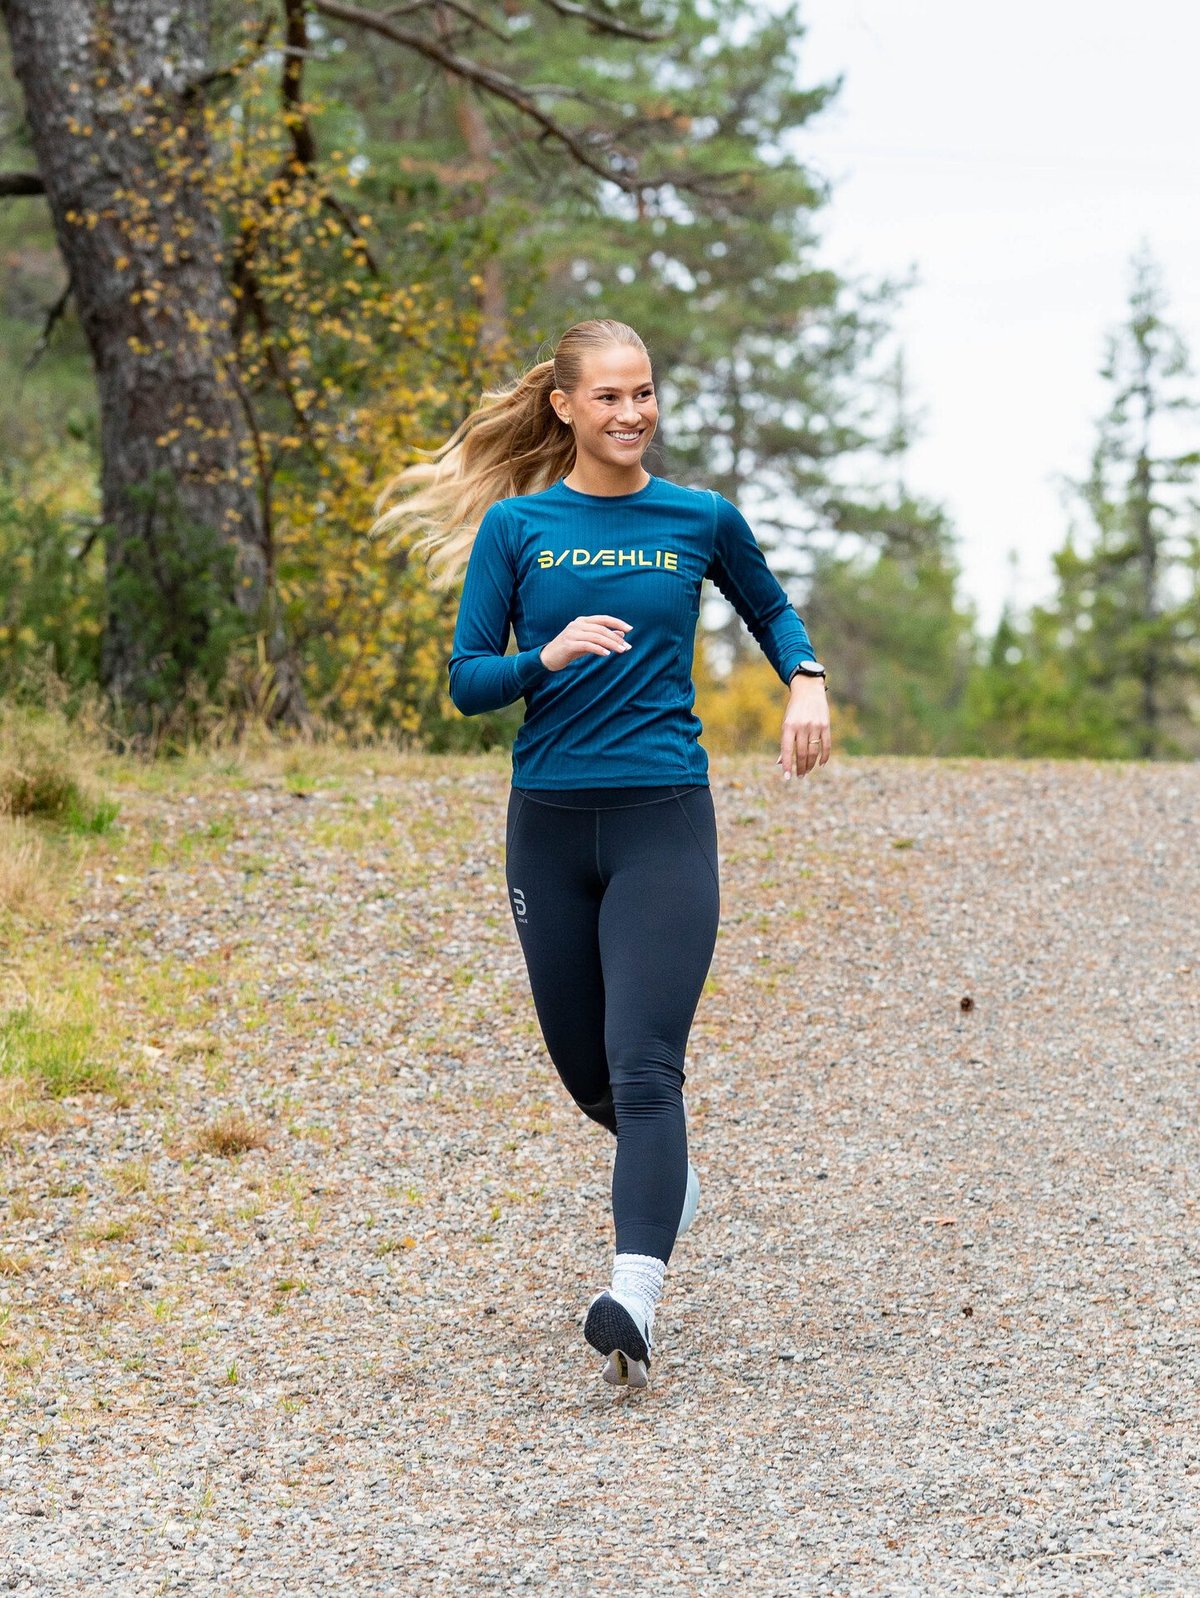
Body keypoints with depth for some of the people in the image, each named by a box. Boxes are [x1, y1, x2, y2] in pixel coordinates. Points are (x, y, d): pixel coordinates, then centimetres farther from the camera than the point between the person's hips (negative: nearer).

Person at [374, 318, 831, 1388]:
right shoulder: (516, 526, 3)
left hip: (665, 817, -2)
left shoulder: (702, 520, 5)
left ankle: (635, 1300, -26)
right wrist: (550, 656, -19)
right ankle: (671, 1184, 45)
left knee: (643, 1066, -16)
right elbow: (467, 682, 1)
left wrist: (807, 681, 3)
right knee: (586, 1068, 13)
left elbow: (770, 610, 23)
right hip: (550, 822, 2)